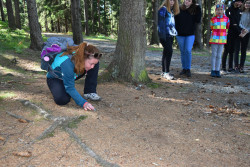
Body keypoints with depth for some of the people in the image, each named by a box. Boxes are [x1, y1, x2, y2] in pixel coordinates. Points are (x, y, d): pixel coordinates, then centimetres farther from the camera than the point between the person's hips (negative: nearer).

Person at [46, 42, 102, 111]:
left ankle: (90, 92, -9)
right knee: (62, 100, -36)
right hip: (55, 78, -5)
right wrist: (83, 103, -44)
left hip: (72, 76, 6)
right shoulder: (67, 63, -42)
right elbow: (70, 88, -37)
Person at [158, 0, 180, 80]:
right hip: (165, 35, -8)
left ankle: (164, 72, 15)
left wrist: (174, 32, 9)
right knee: (169, 52, -14)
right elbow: (160, 23, -12)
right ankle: (166, 73, -11)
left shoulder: (172, 10, 20)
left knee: (166, 52, 9)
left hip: (170, 35, 8)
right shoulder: (163, 9, -5)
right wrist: (162, 35, -19)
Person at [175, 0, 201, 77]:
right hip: (180, 34, 1)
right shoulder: (179, 9, 1)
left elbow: (198, 20, -9)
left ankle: (188, 69, 1)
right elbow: (175, 21, 3)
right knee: (182, 51, 8)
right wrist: (175, 31, -5)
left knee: (188, 51, -10)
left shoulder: (194, 10, 2)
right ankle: (184, 68, 19)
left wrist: (198, 9, -11)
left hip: (190, 34, -1)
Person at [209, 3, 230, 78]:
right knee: (214, 55, 1)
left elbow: (227, 28, 16)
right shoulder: (213, 19, 0)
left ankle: (217, 71, 9)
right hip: (214, 39, -1)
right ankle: (213, 70, 7)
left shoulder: (226, 19, 3)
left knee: (219, 55, 5)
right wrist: (216, 34, 11)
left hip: (222, 39, 1)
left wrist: (223, 34, 16)